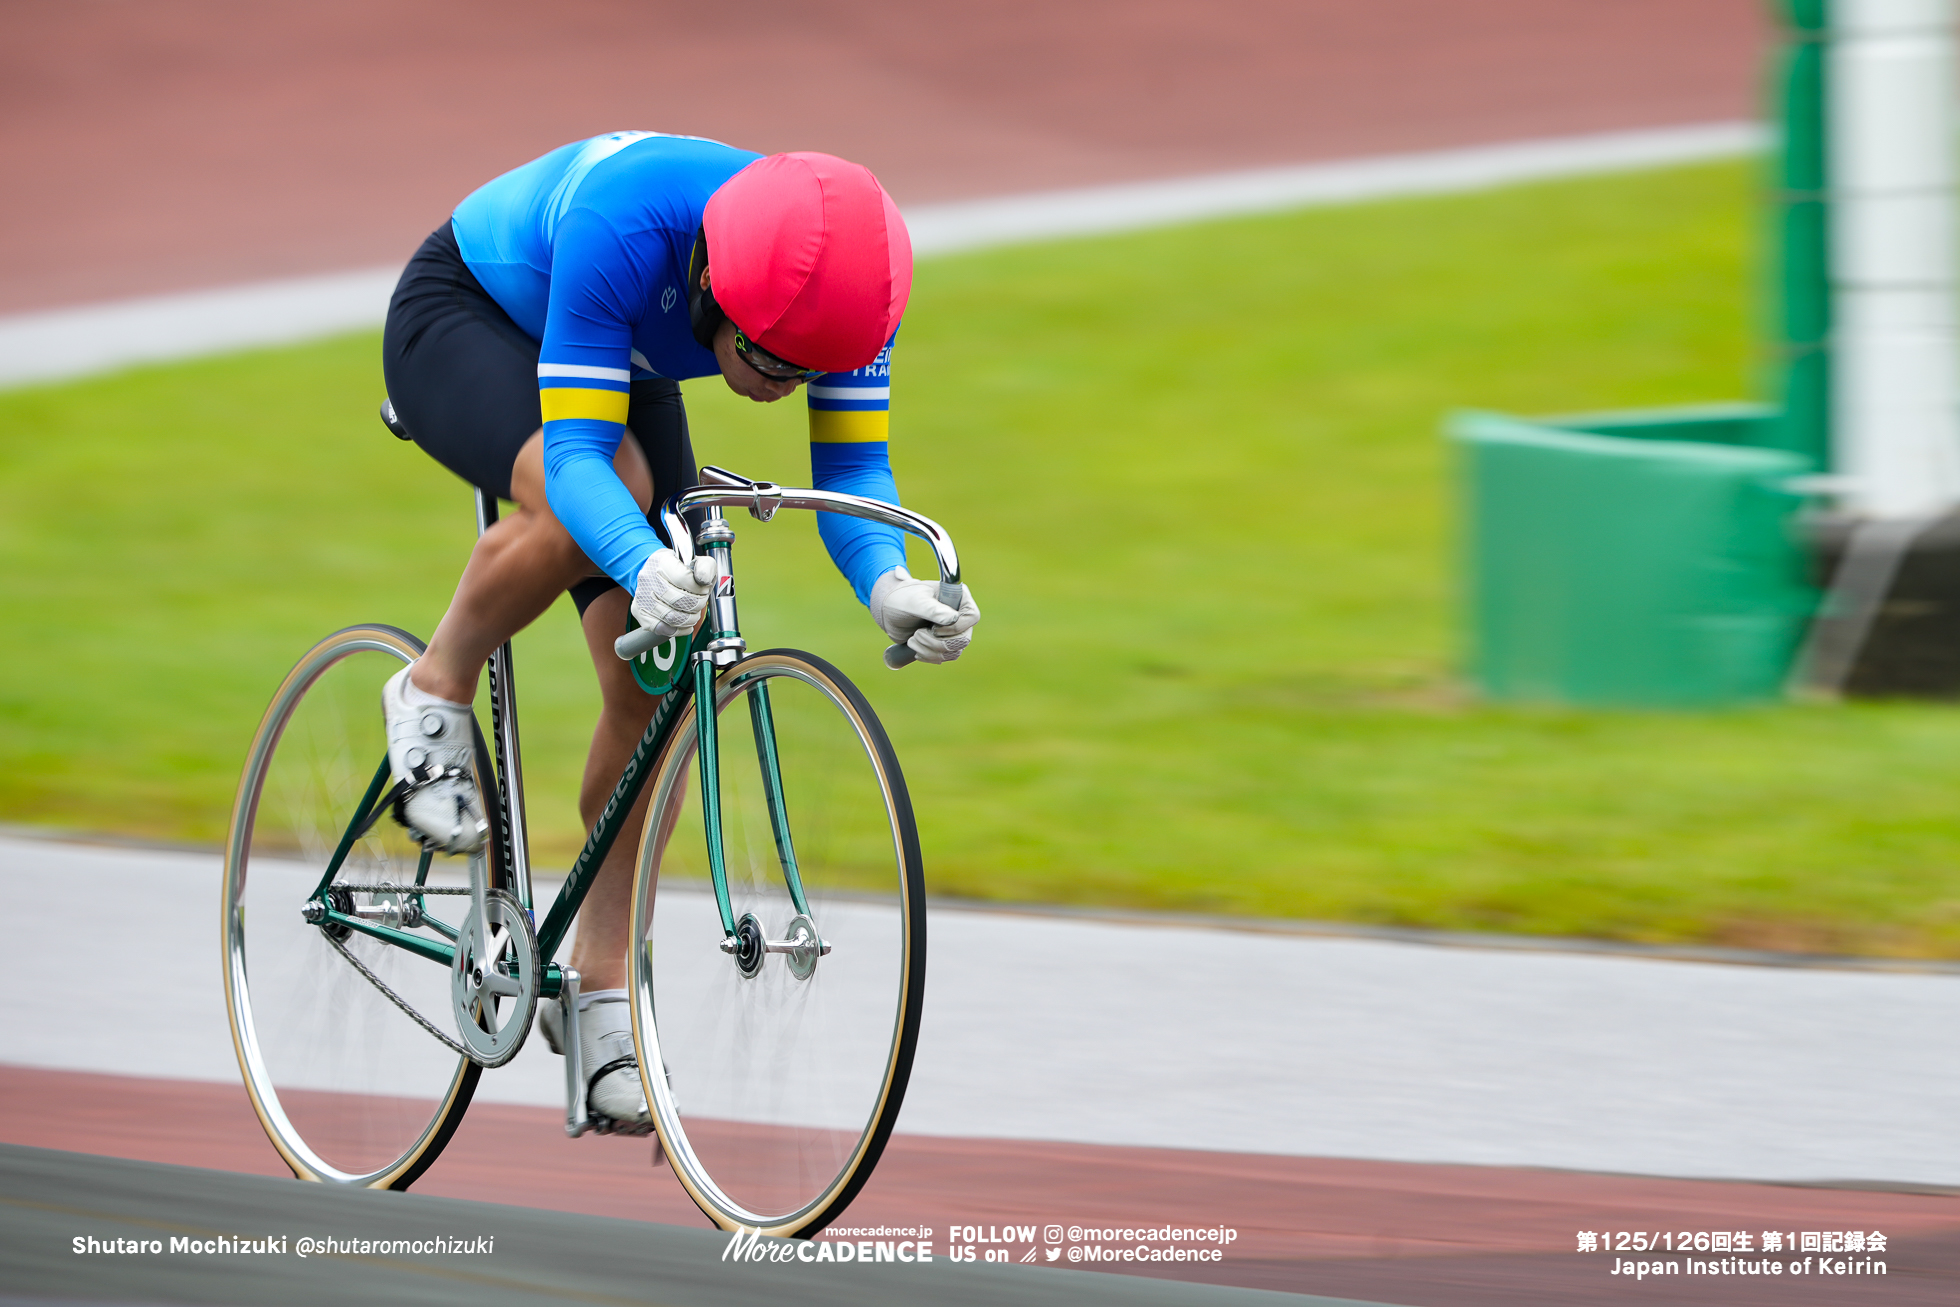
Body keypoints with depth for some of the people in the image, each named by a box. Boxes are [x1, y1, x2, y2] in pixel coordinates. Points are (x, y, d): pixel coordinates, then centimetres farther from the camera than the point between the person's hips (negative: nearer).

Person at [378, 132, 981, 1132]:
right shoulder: (622, 230, -43)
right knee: (605, 495, -37)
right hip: (461, 324, -5)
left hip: (622, 370, 5)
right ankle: (436, 693, -11)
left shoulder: (834, 275, -28)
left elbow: (854, 475, -24)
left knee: (652, 688, -8)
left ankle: (599, 984, 4)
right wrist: (645, 568, -63)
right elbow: (575, 454, -44)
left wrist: (887, 586, -45)